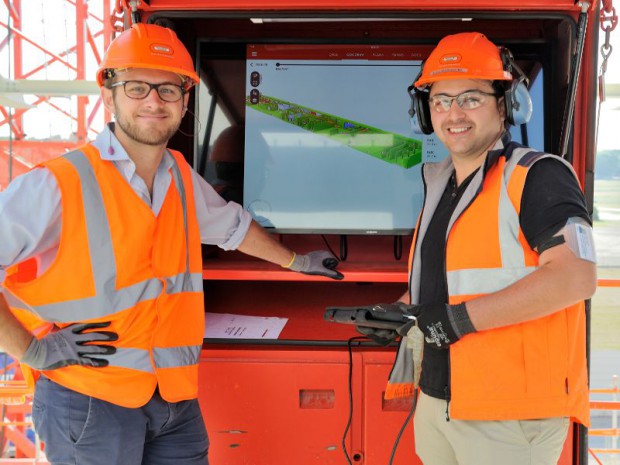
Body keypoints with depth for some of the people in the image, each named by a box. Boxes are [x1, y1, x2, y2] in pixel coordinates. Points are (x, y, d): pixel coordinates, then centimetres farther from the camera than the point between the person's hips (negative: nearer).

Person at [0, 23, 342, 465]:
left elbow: (232, 225, 28)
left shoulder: (183, 179, 9)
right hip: (90, 401, -6)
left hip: (177, 398, 6)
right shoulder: (58, 185, -14)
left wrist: (295, 261, 38)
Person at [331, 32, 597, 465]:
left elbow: (575, 276, -24)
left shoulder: (538, 177, -11)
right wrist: (402, 312, 8)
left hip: (509, 415, -8)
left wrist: (461, 318, -23)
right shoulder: (440, 183, 15)